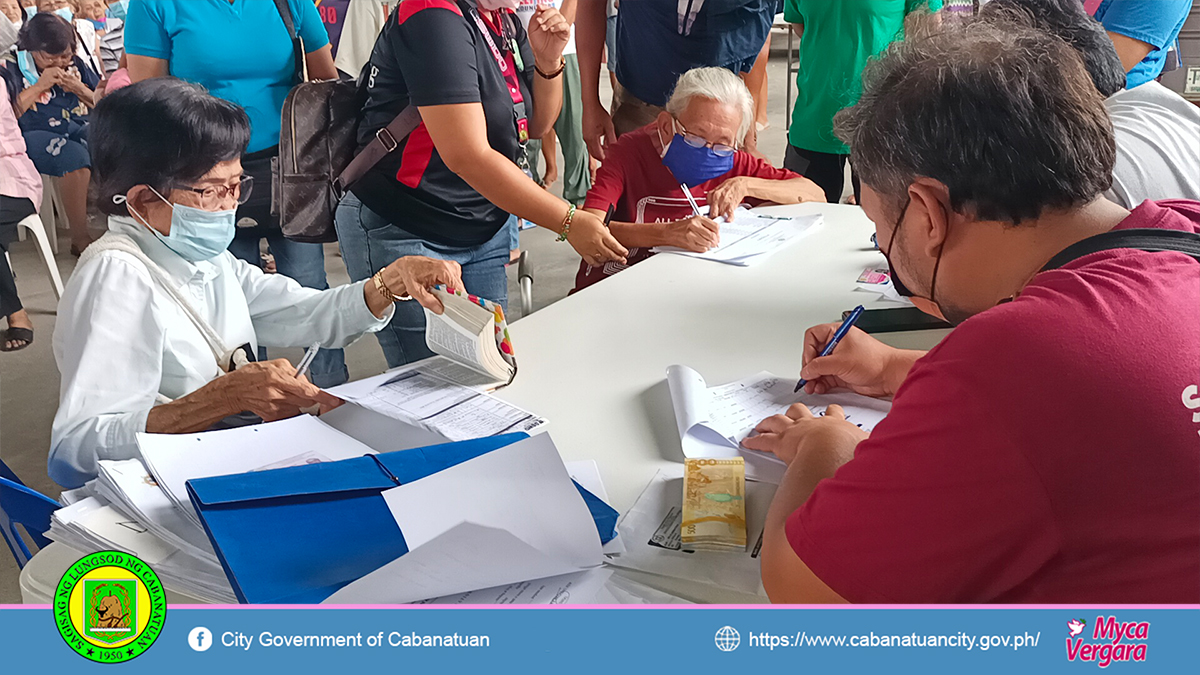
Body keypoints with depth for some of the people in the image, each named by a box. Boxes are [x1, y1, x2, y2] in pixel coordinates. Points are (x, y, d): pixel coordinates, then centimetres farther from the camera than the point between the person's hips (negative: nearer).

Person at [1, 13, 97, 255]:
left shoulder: (76, 65, 14)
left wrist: (80, 90, -4)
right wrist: (40, 85, -9)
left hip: (79, 127, 4)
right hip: (35, 134, -4)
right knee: (75, 157, -37)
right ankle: (80, 239, -31)